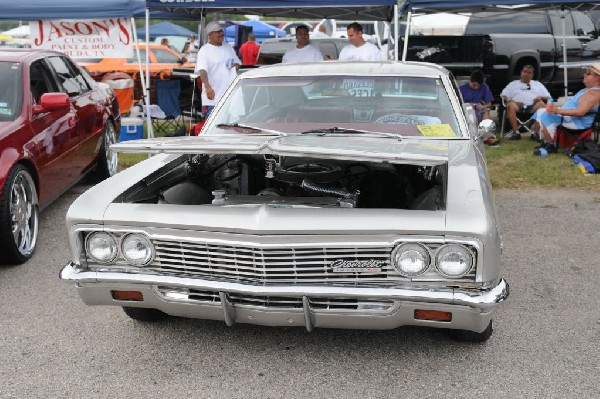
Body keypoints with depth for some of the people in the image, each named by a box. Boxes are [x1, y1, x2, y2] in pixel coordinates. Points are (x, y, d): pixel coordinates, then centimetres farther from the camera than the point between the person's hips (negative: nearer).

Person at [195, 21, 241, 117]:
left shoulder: (228, 47, 13)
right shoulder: (205, 50, -8)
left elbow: (237, 62, 27)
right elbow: (202, 70, -22)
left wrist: (236, 65, 1)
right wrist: (207, 87, -39)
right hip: (213, 97, -6)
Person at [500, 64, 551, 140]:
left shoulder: (538, 84, 32)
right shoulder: (513, 84, 29)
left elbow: (548, 98, 24)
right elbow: (503, 96, 15)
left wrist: (541, 97, 0)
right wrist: (510, 100, -7)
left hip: (533, 106, 0)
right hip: (518, 106, 0)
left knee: (541, 104, -34)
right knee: (510, 105, -35)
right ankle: (515, 132, -39)